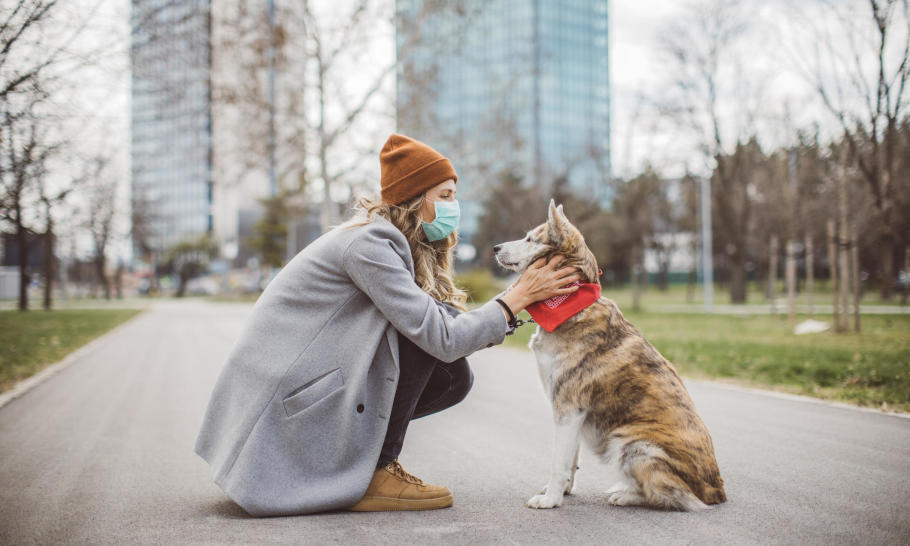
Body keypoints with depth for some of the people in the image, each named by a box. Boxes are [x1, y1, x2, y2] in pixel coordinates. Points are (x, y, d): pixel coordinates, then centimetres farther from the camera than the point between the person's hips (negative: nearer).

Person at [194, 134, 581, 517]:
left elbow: (452, 328, 3)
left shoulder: (398, 245, 12)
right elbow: (443, 337, -24)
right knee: (422, 333, -19)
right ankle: (374, 475, -12)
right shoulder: (369, 242, -19)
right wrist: (517, 298, -15)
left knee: (454, 378, 1)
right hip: (282, 396, -9)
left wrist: (530, 297, -4)